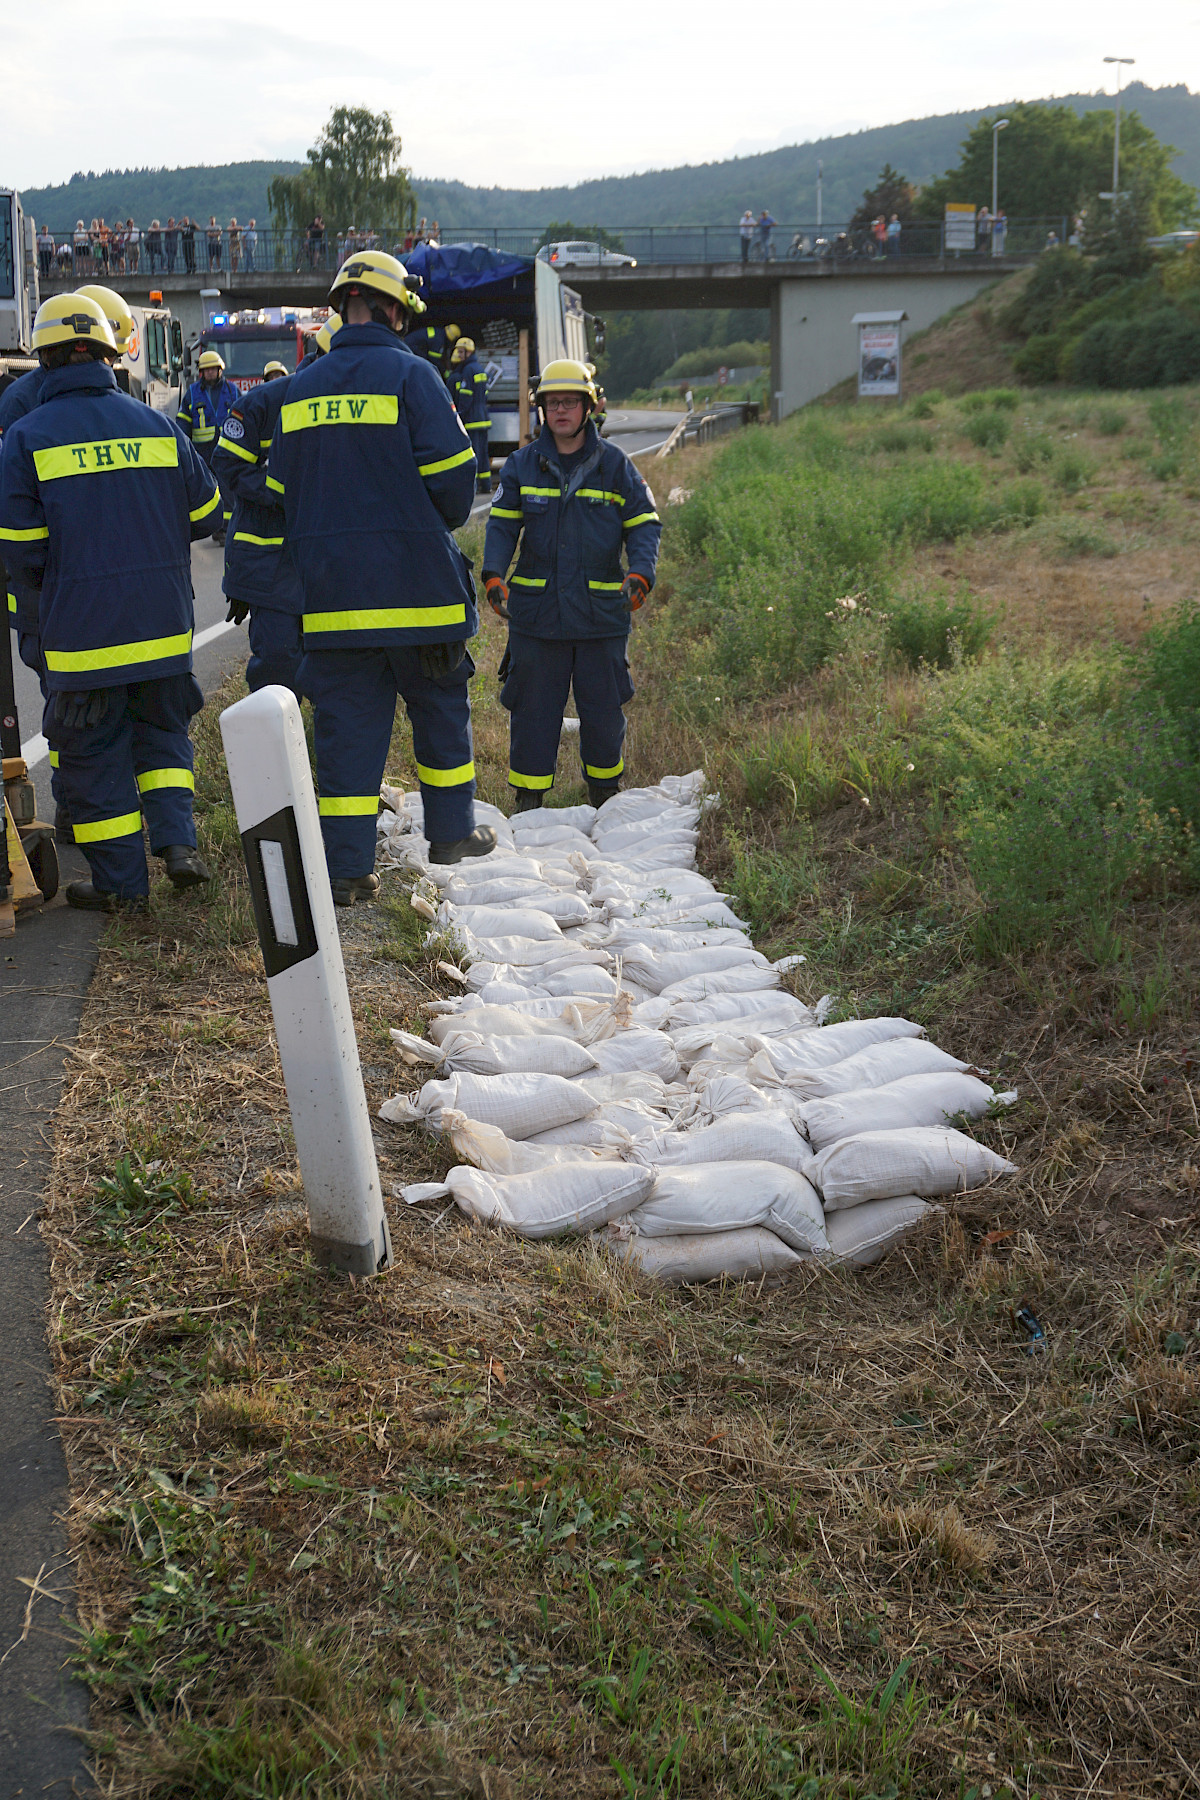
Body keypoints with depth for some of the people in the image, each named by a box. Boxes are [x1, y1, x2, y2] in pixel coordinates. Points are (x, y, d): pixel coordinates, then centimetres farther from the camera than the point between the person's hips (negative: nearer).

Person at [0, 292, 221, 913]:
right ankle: (178, 842, 5)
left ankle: (121, 883, 12)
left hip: (82, 629, -3)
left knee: (95, 751, 8)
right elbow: (203, 512, 9)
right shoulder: (156, 425, 3)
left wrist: (51, 584, 12)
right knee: (161, 732, 20)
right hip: (164, 623, 3)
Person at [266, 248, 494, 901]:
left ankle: (345, 866, 1)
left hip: (330, 585, 4)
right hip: (414, 583, -4)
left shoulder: (301, 388, 10)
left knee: (345, 719, 4)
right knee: (439, 703, 15)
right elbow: (452, 473, -10)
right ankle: (451, 830, 27)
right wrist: (439, 527, 10)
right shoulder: (411, 375, -6)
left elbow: (281, 489, 13)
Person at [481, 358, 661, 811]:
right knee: (534, 706, 4)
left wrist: (639, 573, -14)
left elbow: (643, 524, 5)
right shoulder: (522, 465, 6)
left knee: (603, 705, 9)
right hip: (536, 609, 0)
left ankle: (605, 791, 29)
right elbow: (502, 523, 8)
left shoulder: (615, 465, 4)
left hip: (602, 610, 0)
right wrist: (494, 575, -9)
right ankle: (528, 798, 16)